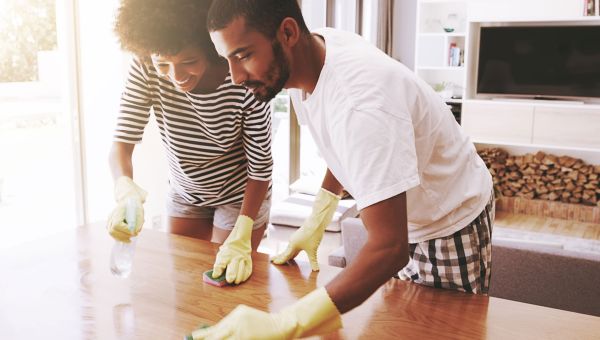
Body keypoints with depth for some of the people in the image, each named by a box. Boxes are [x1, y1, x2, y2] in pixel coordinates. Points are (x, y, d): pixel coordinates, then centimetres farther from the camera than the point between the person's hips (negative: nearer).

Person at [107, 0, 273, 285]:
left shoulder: (245, 84, -33)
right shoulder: (146, 70, -25)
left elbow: (260, 167, -24)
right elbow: (123, 141, -24)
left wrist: (241, 237, -31)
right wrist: (125, 190, -45)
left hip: (240, 196, -3)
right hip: (185, 194, 4)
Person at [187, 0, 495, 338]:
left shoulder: (359, 100, -37)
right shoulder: (314, 49, -12)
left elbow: (389, 248, -39)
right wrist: (316, 220, 4)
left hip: (452, 225, -7)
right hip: (403, 221, 7)